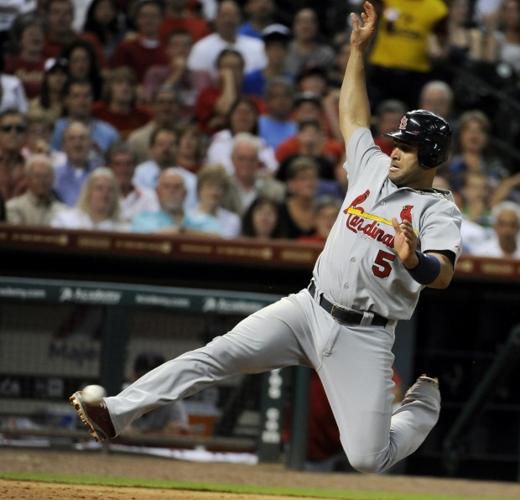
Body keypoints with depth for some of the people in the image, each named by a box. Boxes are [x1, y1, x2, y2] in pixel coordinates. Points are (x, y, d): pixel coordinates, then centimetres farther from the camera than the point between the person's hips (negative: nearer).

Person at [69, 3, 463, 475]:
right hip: (309, 308, 5)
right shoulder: (374, 168, 12)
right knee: (220, 352, -13)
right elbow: (352, 115, 24)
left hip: (362, 337, -5)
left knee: (369, 459, -10)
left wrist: (414, 261, -47)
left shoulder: (439, 212, -7)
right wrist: (359, 48, 19)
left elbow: (443, 275, -25)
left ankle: (425, 404, 22)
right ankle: (117, 412, -19)